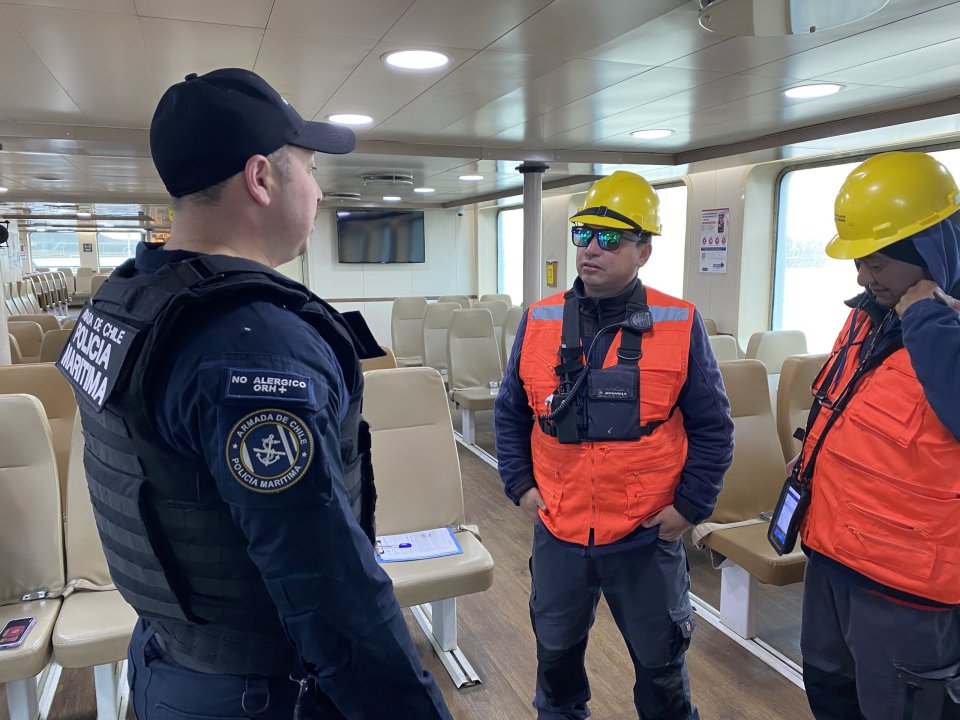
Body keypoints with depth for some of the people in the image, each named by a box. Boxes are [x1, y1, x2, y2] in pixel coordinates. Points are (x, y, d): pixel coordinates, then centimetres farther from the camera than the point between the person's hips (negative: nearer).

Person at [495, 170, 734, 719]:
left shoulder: (680, 325, -11)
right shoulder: (539, 322, -4)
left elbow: (713, 427, -4)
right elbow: (511, 413, 7)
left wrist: (690, 507, -5)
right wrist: (521, 485, 2)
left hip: (648, 536, -2)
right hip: (557, 532, 3)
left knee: (660, 662, 19)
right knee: (556, 649, 24)